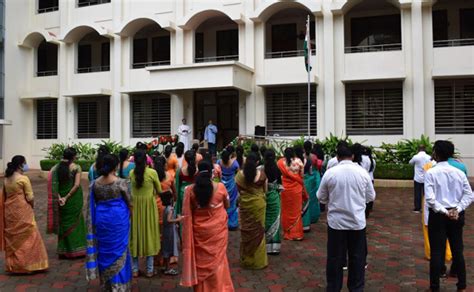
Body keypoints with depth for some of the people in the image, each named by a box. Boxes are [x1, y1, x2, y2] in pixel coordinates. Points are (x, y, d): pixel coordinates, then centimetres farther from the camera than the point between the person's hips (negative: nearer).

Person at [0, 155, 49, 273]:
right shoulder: (23, 178, -14)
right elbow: (30, 197, -13)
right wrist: (32, 206, 3)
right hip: (22, 211, -7)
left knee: (12, 237, 14)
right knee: (27, 237, 2)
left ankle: (13, 265, 20)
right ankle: (28, 264, 4)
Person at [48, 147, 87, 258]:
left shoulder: (56, 168, 1)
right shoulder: (76, 168, -9)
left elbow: (52, 184, -8)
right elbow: (77, 185, -17)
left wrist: (59, 197, -12)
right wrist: (67, 197, -13)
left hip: (62, 198, 3)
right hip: (74, 199, -3)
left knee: (63, 223, 14)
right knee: (75, 222, 10)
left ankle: (64, 251, 20)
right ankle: (76, 250, 14)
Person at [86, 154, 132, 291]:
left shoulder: (95, 183, -2)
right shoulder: (121, 182, -14)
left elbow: (93, 204, 8)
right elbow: (129, 202, -3)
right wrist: (127, 212, 17)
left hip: (101, 219, 4)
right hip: (118, 219, -4)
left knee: (104, 251, 16)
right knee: (118, 252, 8)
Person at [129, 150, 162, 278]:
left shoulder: (131, 173, -3)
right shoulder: (152, 172, -11)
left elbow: (133, 188, 4)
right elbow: (159, 191, -1)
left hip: (135, 205, 3)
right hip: (149, 206, -3)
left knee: (136, 234, 12)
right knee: (149, 234, 7)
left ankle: (135, 269, 18)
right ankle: (149, 270, 14)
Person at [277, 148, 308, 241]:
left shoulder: (280, 162, -7)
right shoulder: (298, 161, -4)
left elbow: (287, 174, -9)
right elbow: (301, 176, 0)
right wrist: (302, 184, 12)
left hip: (285, 189, -1)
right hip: (296, 189, 1)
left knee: (286, 211, 11)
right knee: (296, 211, 10)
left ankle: (287, 233, 18)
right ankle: (297, 233, 13)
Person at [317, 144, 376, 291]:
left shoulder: (330, 173, -8)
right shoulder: (363, 172, -4)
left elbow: (321, 198, 1)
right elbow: (371, 197, 6)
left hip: (336, 222, -1)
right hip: (358, 222, 1)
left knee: (335, 259, 10)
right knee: (357, 259, 14)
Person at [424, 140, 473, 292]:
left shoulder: (431, 173, -12)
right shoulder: (459, 172, 1)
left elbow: (430, 198, -19)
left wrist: (444, 211, -12)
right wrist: (457, 209, -8)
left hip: (438, 215, -4)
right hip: (456, 215, 4)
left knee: (437, 252, 4)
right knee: (457, 250, 15)